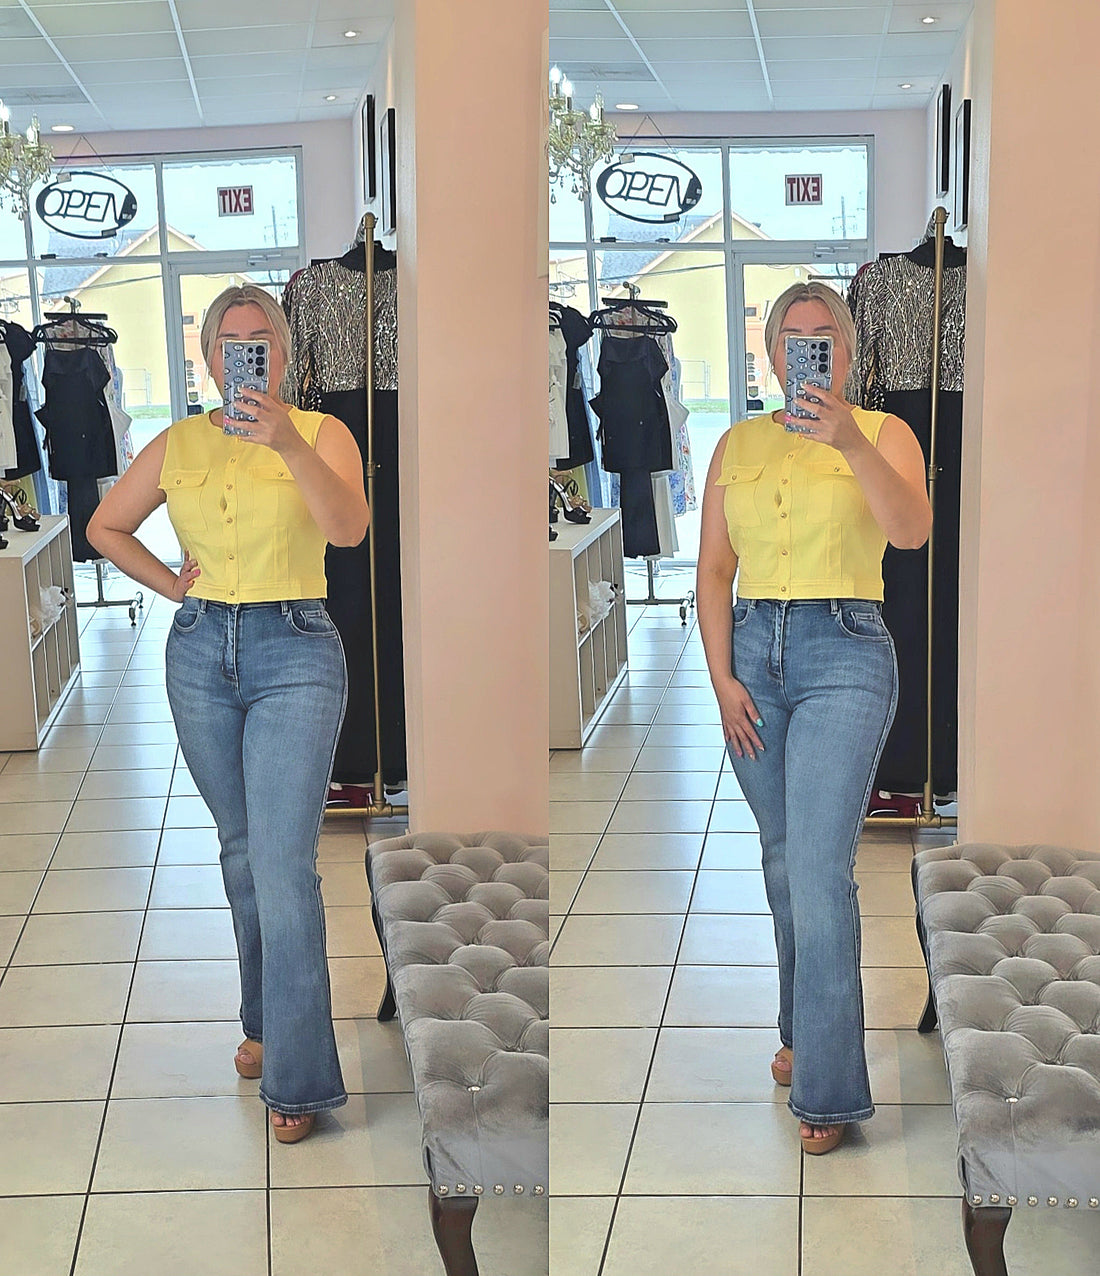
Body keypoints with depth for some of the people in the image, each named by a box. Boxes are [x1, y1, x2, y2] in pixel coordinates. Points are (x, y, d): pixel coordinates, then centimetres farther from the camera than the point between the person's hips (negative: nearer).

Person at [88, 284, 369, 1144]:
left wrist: (289, 443, -34)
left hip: (296, 656, -4)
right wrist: (169, 584, 8)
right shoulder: (178, 444, 8)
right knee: (240, 849, 14)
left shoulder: (320, 433, -2)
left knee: (283, 865, -11)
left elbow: (349, 528, -21)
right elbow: (105, 526, 21)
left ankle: (296, 1076, -5)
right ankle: (265, 1019, 31)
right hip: (200, 652, 4)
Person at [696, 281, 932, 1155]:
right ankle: (806, 1029, 33)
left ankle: (829, 1090, -5)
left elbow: (912, 532, -20)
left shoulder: (882, 434, -1)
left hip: (845, 655, -4)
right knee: (783, 860, 14)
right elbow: (714, 569, 9)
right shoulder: (738, 444, 10)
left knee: (820, 871, -11)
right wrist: (721, 678, -1)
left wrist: (850, 442, -34)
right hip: (752, 651, 5)